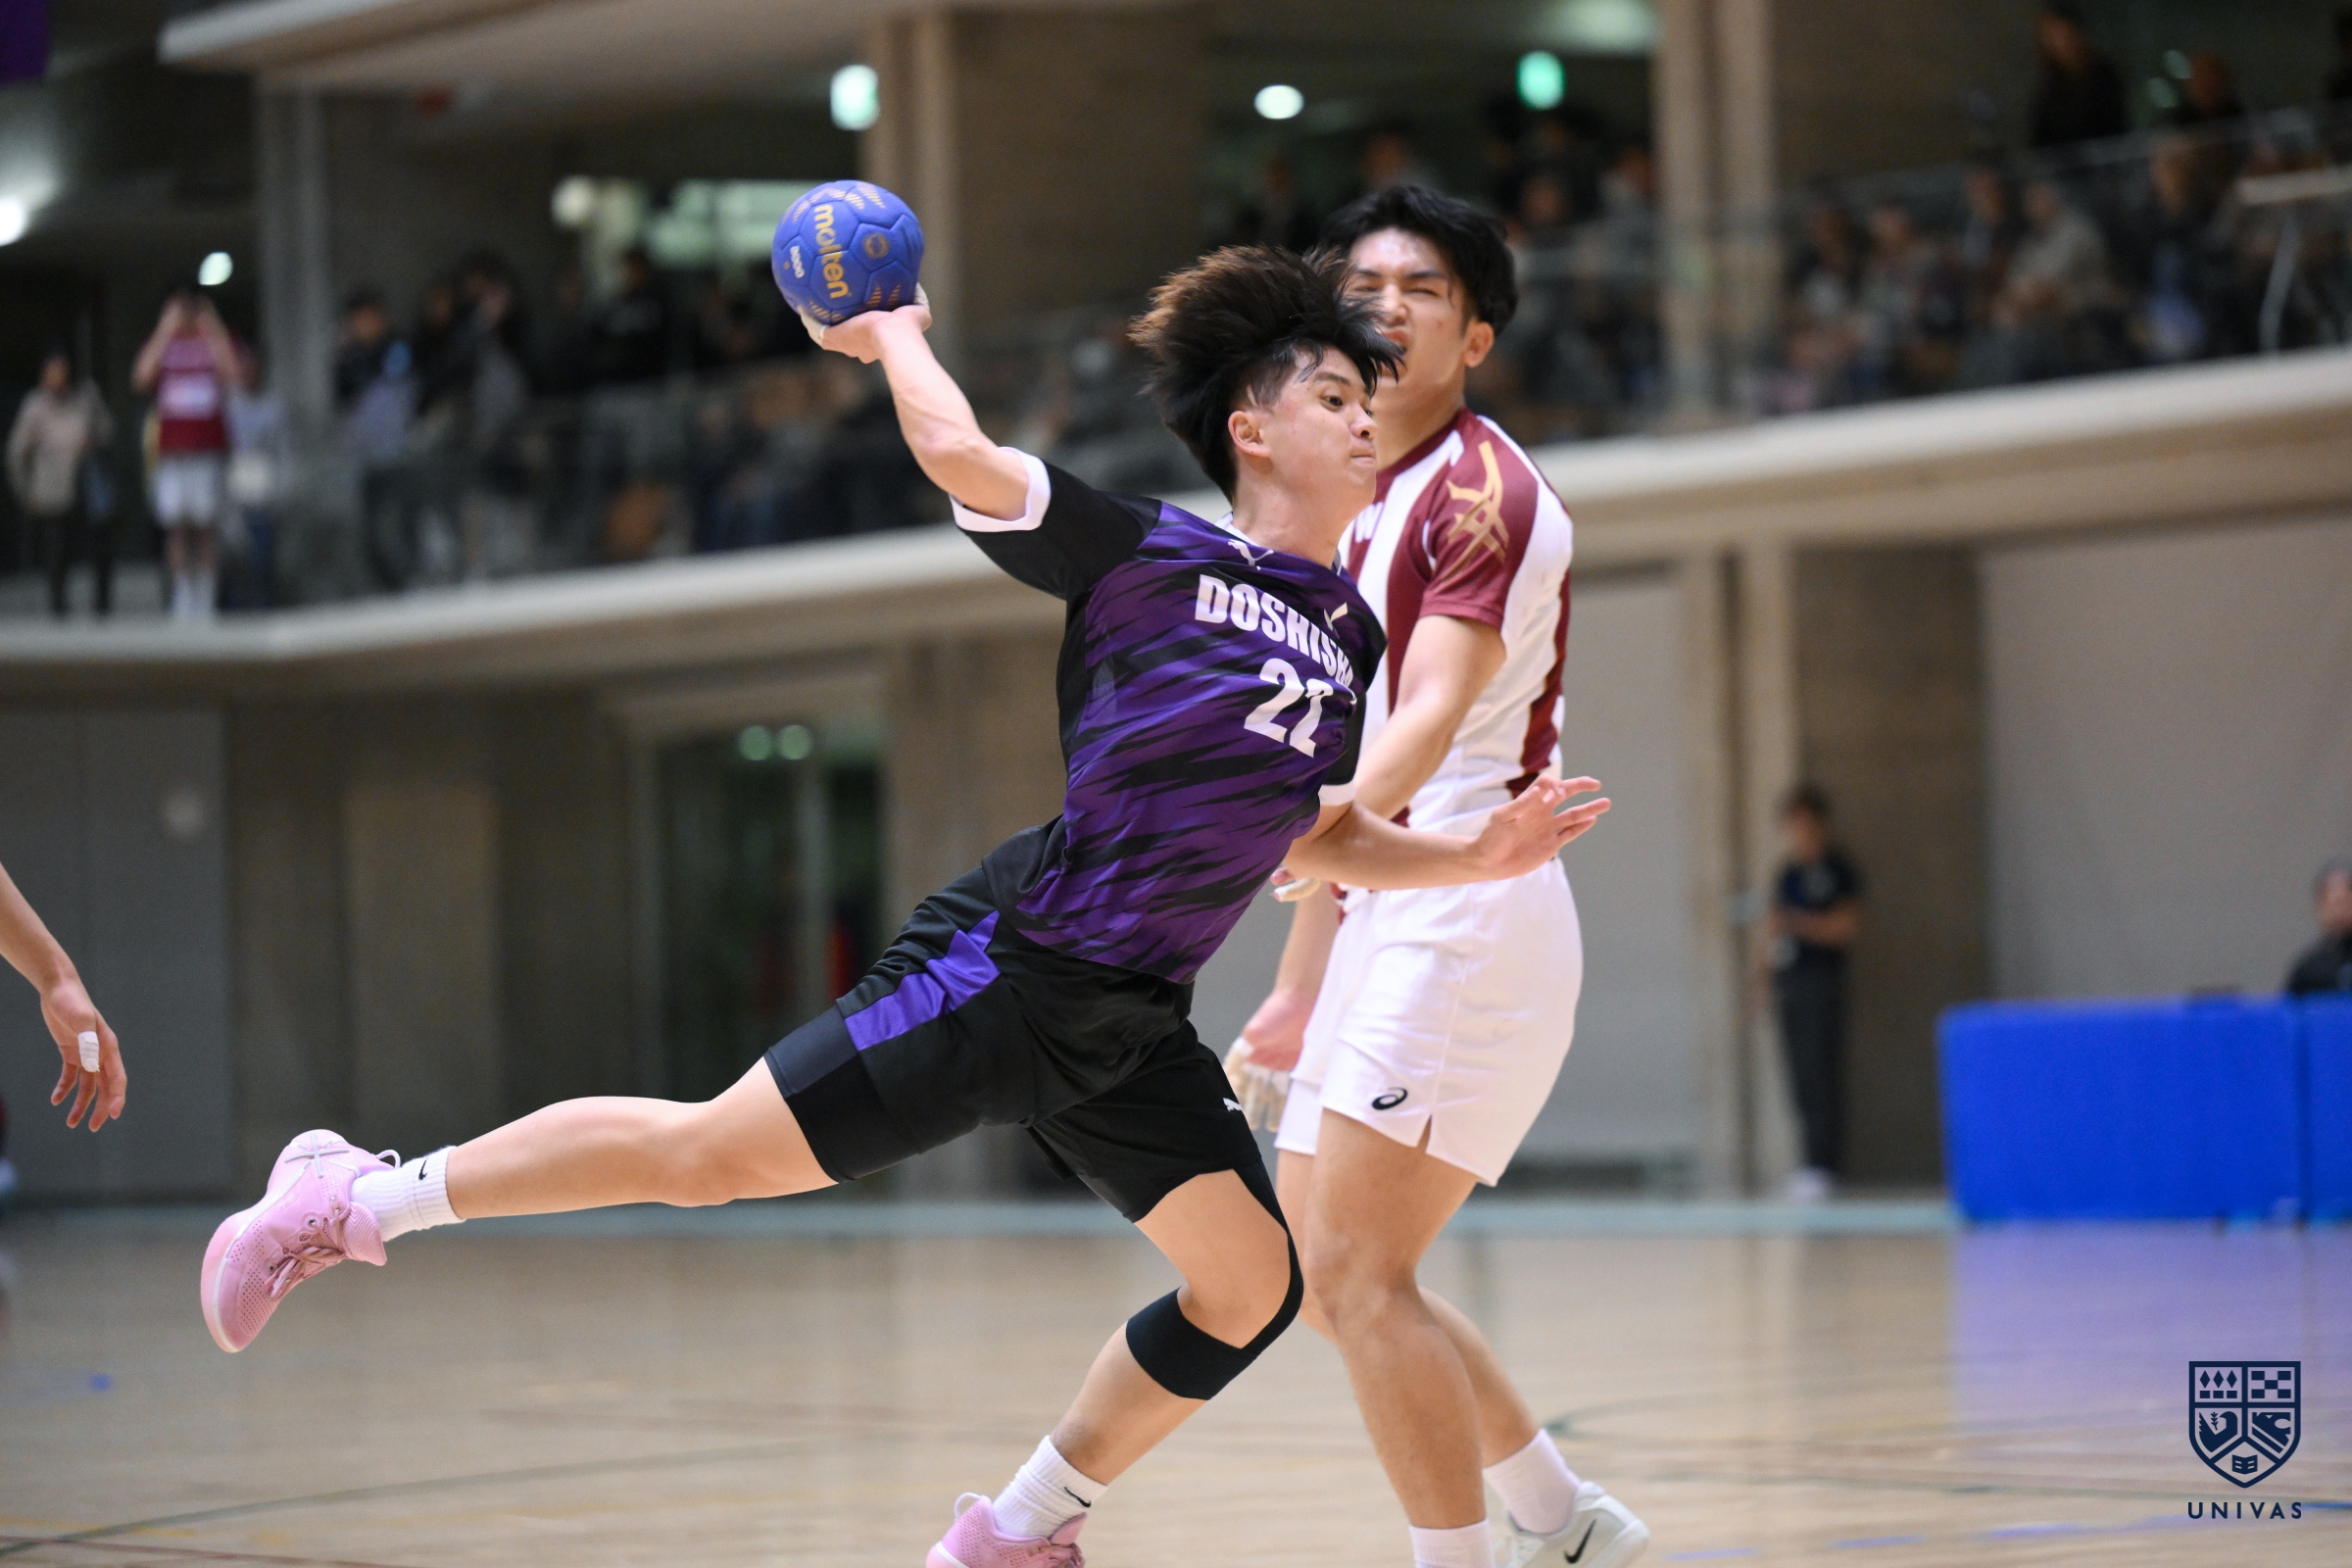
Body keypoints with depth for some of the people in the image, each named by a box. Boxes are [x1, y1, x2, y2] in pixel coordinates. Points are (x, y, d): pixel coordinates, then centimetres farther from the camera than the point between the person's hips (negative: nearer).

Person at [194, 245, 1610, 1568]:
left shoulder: (1353, 639, 13)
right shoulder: (1148, 554, -7)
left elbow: (1314, 838, 20)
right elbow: (962, 454, -18)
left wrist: (1478, 855, 7)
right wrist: (896, 335, 0)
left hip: (1133, 1036, 7)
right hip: (1011, 970, -7)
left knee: (1254, 1292, -1)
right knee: (715, 1153, -10)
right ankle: (357, 1199, 3)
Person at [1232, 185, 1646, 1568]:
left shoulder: (1482, 489, -10)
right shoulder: (1355, 514, 19)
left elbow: (1431, 718, -26)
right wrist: (1301, 989, 24)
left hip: (1470, 914, -10)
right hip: (1388, 919, 10)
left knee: (1358, 1268, -16)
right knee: (1322, 1273, 12)